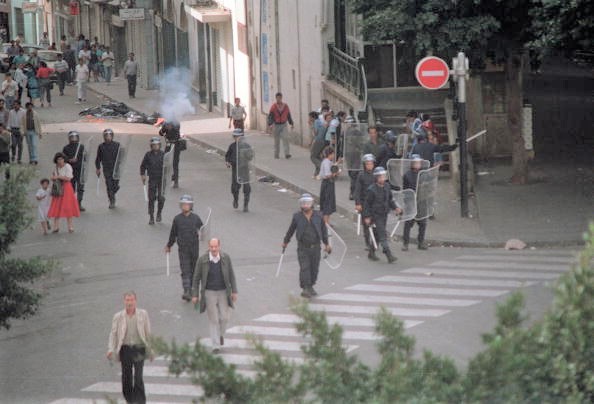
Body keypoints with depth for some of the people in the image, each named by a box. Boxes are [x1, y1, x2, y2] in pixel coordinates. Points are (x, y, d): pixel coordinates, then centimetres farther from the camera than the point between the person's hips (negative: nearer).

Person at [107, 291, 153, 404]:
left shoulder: (143, 314, 4)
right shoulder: (118, 316, 5)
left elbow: (148, 333, 8)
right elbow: (113, 333, 3)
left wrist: (150, 350, 8)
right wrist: (110, 349, -10)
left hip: (139, 349, -2)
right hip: (125, 349, 2)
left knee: (138, 377, -11)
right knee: (126, 377, 6)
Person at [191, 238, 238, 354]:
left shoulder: (226, 258, -8)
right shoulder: (202, 260, -12)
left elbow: (231, 275, 0)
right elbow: (196, 278, -4)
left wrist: (234, 291, -3)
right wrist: (195, 295, -5)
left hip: (223, 292, 1)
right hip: (209, 293, -1)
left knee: (224, 318, -1)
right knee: (213, 320, -1)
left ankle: (220, 334, 31)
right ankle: (216, 346, 5)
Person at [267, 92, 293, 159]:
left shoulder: (285, 106, 3)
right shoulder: (273, 107, -6)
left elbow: (289, 115, 12)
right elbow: (270, 116, -11)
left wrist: (291, 124, 11)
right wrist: (270, 124, -25)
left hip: (283, 125, 1)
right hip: (276, 125, -1)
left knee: (285, 138, -13)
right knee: (276, 140, 6)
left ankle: (287, 154, -18)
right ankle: (276, 154, 17)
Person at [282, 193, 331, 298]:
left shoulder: (318, 216, 2)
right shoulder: (297, 217, -2)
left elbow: (324, 230, 12)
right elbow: (291, 230, 11)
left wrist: (326, 244, 14)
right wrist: (286, 241, 21)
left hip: (316, 247, 2)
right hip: (303, 247, -2)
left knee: (314, 268, 7)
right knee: (304, 268, -11)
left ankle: (310, 287, 24)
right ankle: (305, 288, -11)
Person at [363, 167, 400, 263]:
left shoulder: (386, 188, 5)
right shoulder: (372, 190, -15)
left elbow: (390, 200, 17)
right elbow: (367, 204, -10)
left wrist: (395, 208, 1)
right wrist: (367, 217, -12)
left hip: (384, 215, 7)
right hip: (376, 216, -7)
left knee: (377, 236, 15)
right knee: (383, 236, -13)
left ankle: (371, 253, 29)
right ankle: (389, 256, -17)